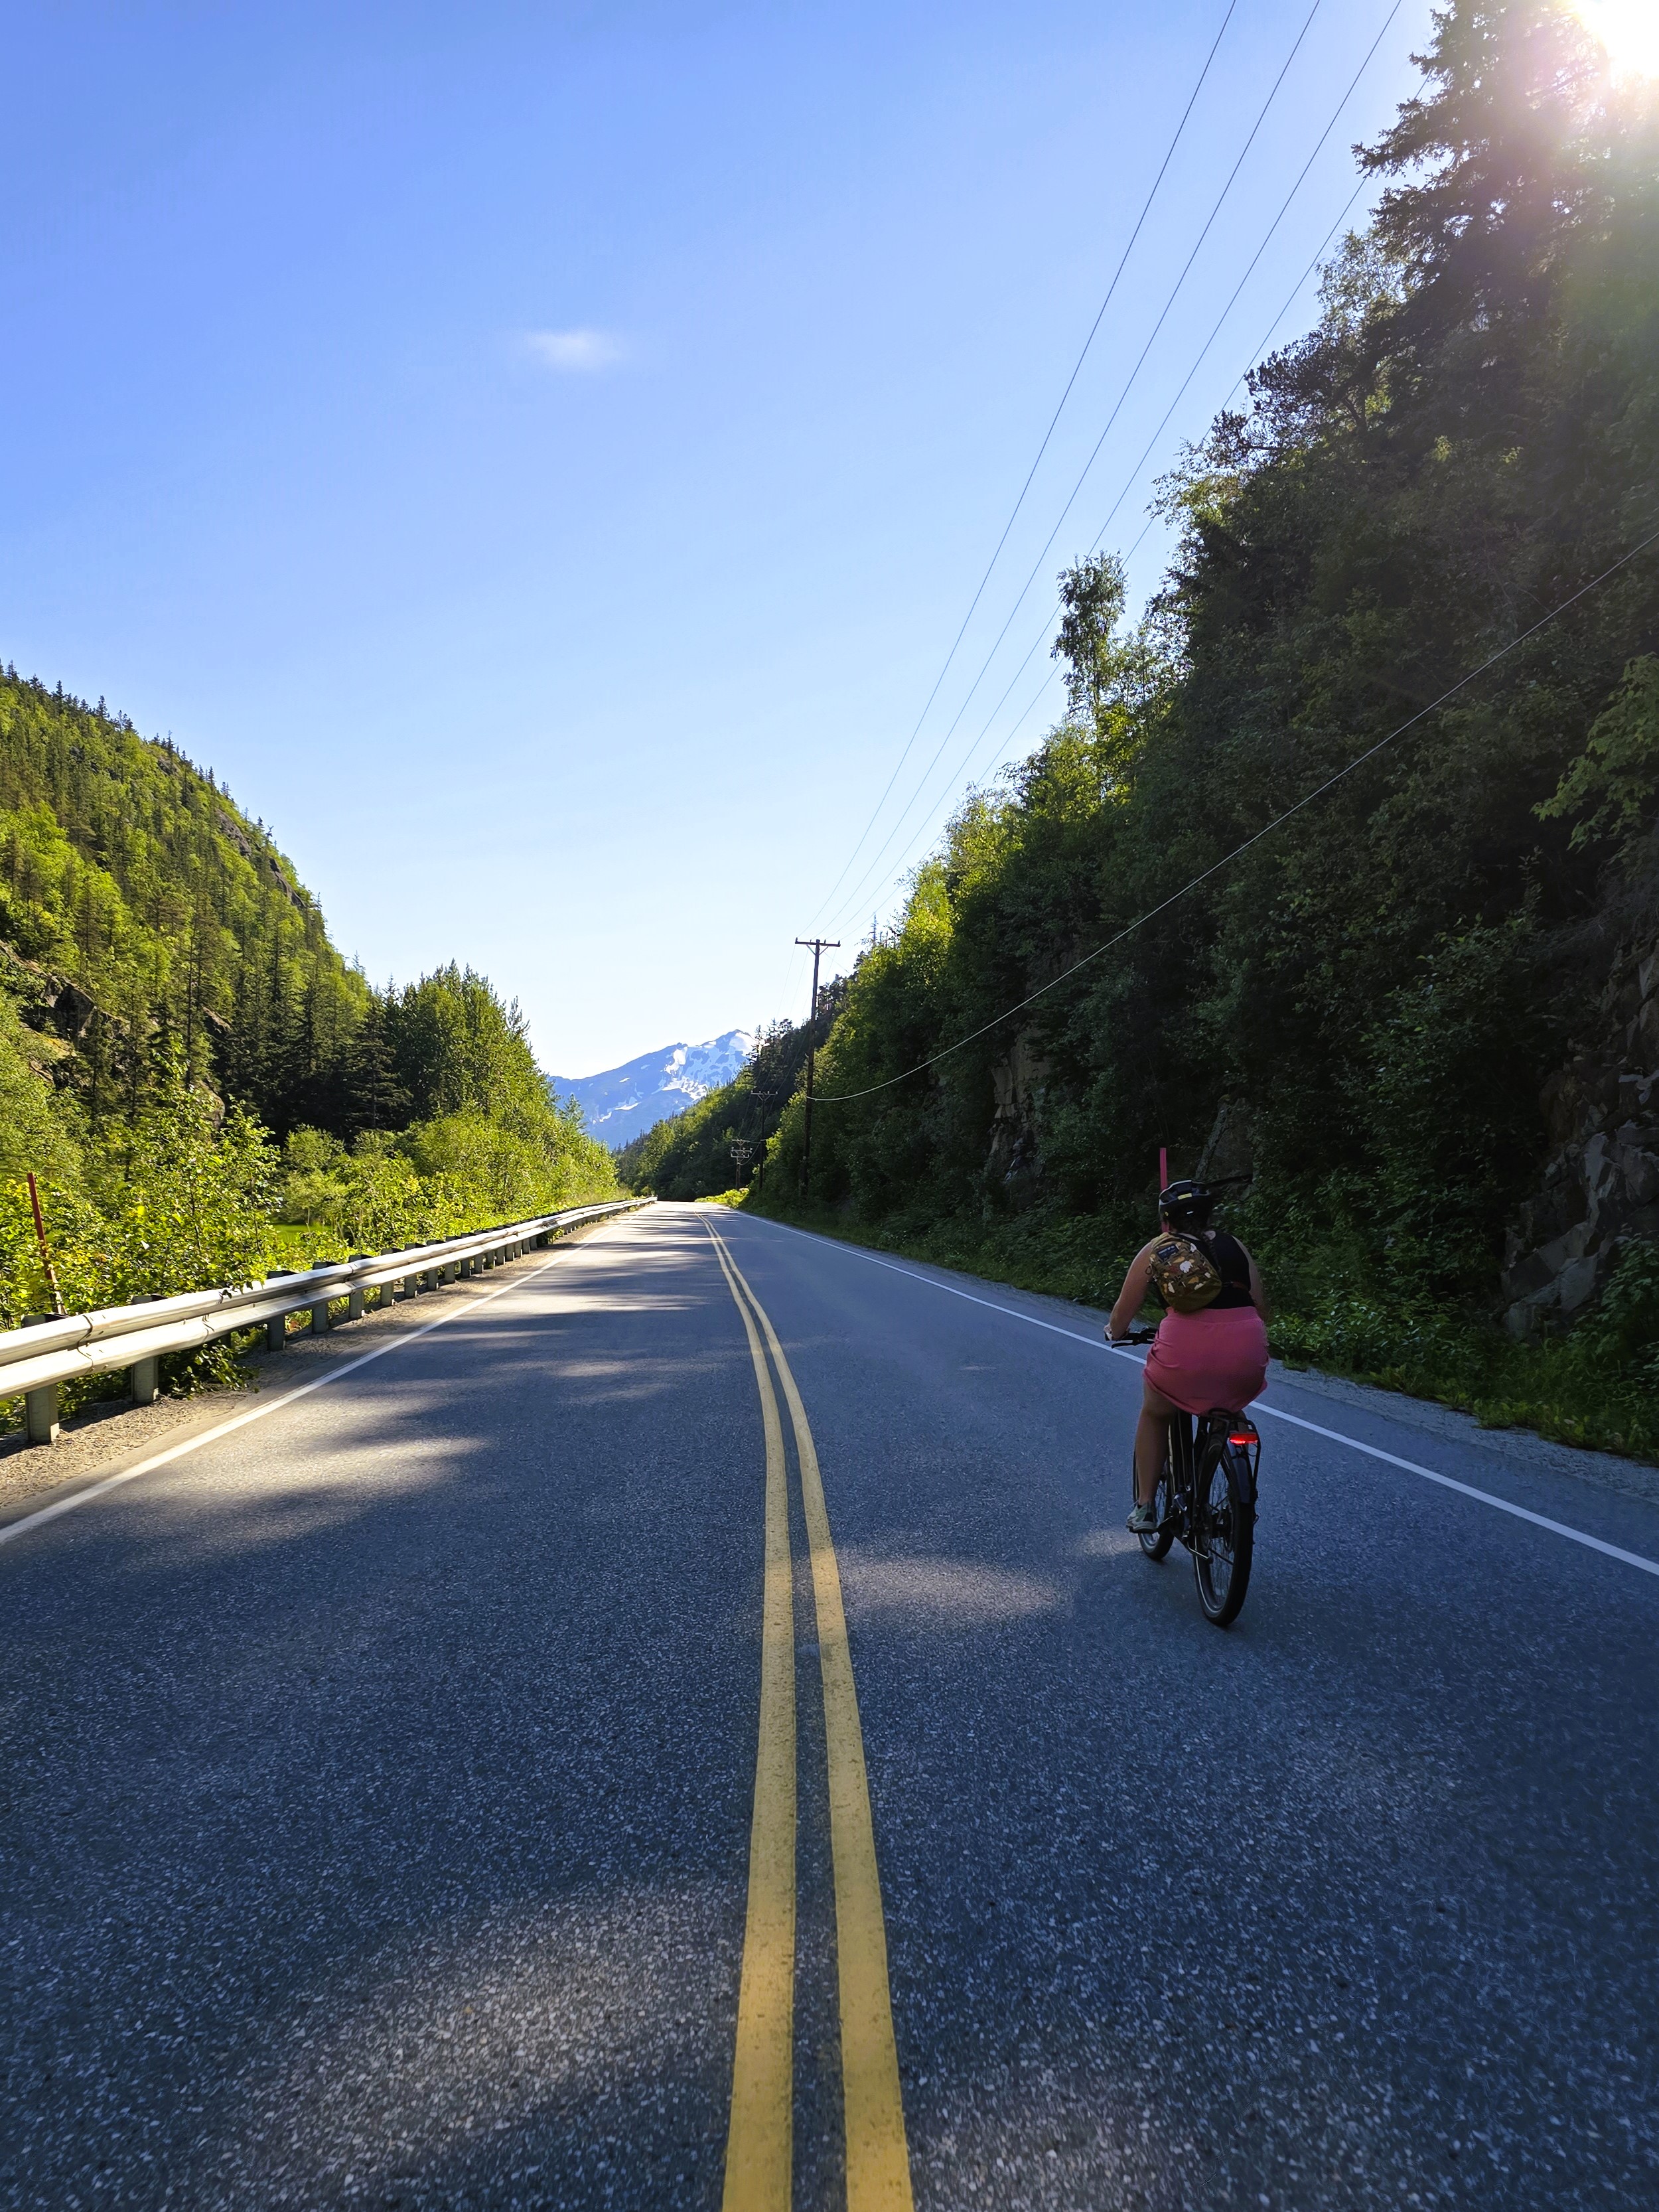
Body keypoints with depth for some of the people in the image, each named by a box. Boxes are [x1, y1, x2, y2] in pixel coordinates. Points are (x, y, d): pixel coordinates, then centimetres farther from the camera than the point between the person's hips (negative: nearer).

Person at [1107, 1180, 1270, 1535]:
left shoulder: (1157, 1249, 15)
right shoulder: (1234, 1245, 21)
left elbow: (1122, 1317, 18)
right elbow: (1263, 1311, 21)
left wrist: (1114, 1332, 40)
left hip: (1186, 1347, -3)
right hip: (1247, 1353, 3)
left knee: (1154, 1414, 27)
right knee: (1230, 1412, 36)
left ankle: (1145, 1507, 25)